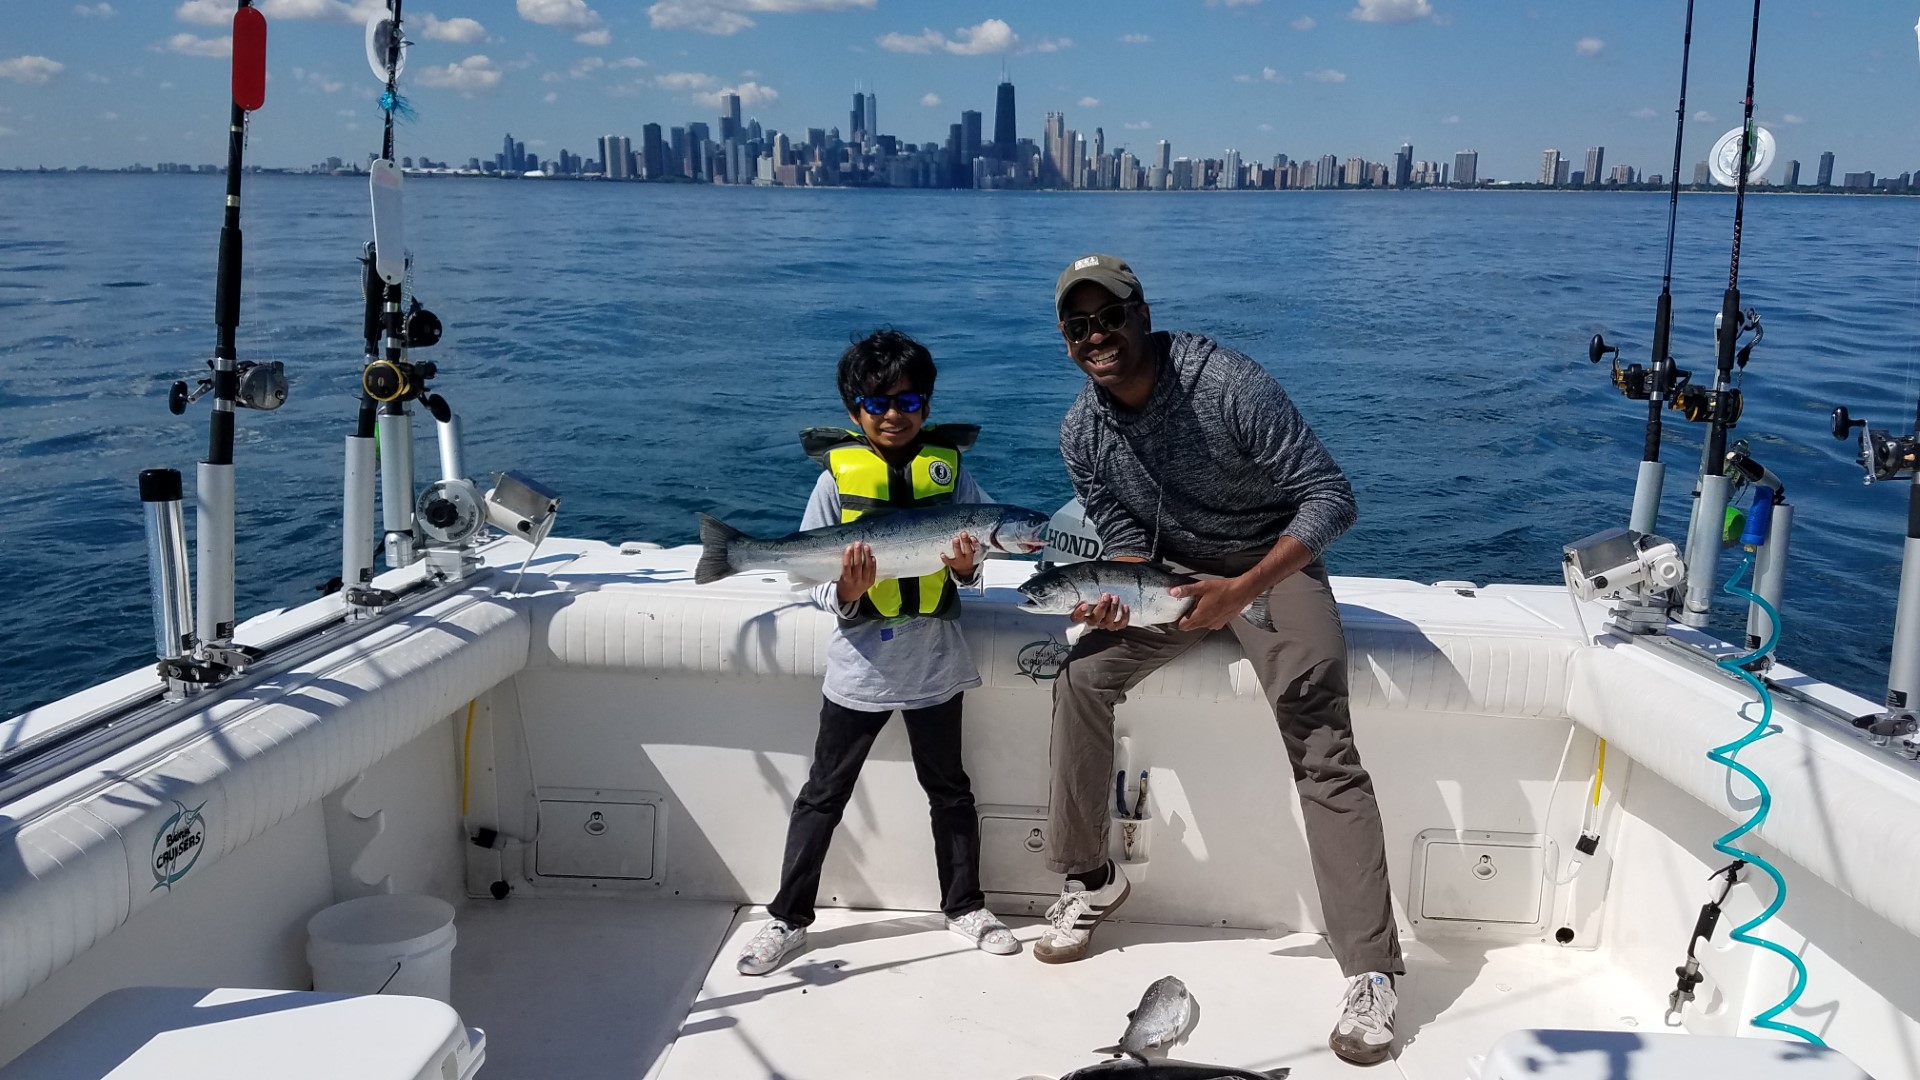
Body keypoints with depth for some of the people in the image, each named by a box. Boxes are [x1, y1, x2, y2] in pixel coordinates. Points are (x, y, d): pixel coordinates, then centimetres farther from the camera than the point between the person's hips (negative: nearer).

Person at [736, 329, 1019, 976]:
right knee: (823, 795, 7)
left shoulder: (949, 468, 2)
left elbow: (976, 543, 5)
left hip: (933, 660, 1)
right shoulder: (837, 478, -3)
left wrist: (966, 567, -17)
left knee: (949, 789, 15)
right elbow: (813, 575, -3)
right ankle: (789, 919, 20)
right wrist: (845, 592, -24)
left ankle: (965, 905, 33)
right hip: (860, 662, -1)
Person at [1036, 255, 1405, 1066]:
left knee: (1323, 749, -19)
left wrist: (1243, 591, -37)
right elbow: (1125, 539, 0)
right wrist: (1112, 599, -24)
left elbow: (1331, 498, -25)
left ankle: (1370, 973, -15)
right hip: (1172, 567, 5)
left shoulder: (1229, 385, -26)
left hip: (1275, 562, -5)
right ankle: (1089, 878, 4)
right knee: (1082, 675, -14)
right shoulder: (1081, 432, -9)